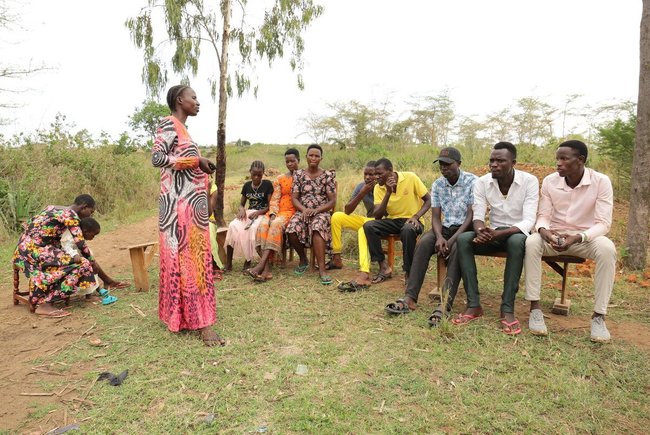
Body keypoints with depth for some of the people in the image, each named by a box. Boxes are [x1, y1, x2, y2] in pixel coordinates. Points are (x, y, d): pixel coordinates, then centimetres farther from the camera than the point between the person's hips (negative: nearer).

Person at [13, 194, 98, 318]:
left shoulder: (54, 208, 17)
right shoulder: (70, 214, -10)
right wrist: (92, 261, 2)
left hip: (25, 248, 10)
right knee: (81, 264, -16)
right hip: (34, 250, -10)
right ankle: (45, 304, -16)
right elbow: (80, 243, -14)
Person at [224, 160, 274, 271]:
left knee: (253, 228, -37)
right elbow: (241, 204, 18)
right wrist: (242, 210, -7)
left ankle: (248, 261, -26)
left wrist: (257, 213, -19)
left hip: (262, 214, -4)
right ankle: (228, 262, -25)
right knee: (233, 226, -27)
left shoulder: (267, 184, -1)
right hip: (248, 213, 4)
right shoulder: (246, 185, 12)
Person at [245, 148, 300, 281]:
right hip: (278, 211, 3)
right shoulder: (280, 178, 20)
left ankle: (261, 264, -42)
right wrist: (273, 214, -8)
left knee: (276, 224, -35)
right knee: (263, 224, -30)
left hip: (294, 211, -3)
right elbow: (274, 199, 8)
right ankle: (267, 268, -39)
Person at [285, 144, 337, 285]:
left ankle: (322, 269, -41)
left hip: (321, 212, -2)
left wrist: (316, 210, -17)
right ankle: (303, 260, -2)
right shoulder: (299, 174, 9)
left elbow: (332, 201, 0)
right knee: (292, 229, -31)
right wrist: (304, 209, -16)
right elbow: (294, 197, 4)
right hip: (302, 211, 2)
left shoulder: (328, 175, 3)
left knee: (317, 227, -38)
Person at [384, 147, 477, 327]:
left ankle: (446, 304, -43)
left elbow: (471, 215, -15)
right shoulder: (437, 185, 6)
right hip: (445, 228, 4)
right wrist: (439, 237, -20)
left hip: (466, 228, -4)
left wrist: (452, 239, -25)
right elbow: (435, 216, 1)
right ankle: (410, 298, -31)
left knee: (457, 248, -37)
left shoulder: (472, 182, -9)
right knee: (423, 243, -26)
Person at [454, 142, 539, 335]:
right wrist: (481, 231, -35)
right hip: (493, 234, 3)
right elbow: (478, 216, -9)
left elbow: (528, 221, -21)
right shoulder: (482, 182, -5)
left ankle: (507, 308, -31)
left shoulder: (530, 181, -14)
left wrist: (498, 233, -38)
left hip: (517, 233, -3)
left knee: (517, 242, -39)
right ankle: (474, 304, -25)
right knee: (463, 239, -27)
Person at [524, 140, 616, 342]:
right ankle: (535, 307, -26)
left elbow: (603, 223, -17)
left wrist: (577, 238, -35)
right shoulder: (549, 181, -6)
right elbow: (543, 216, -4)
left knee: (607, 248, -34)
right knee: (532, 242, -31)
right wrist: (543, 230, -29)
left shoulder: (601, 182, -13)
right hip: (554, 236, 1)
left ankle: (599, 315, -22)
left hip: (586, 237, -1)